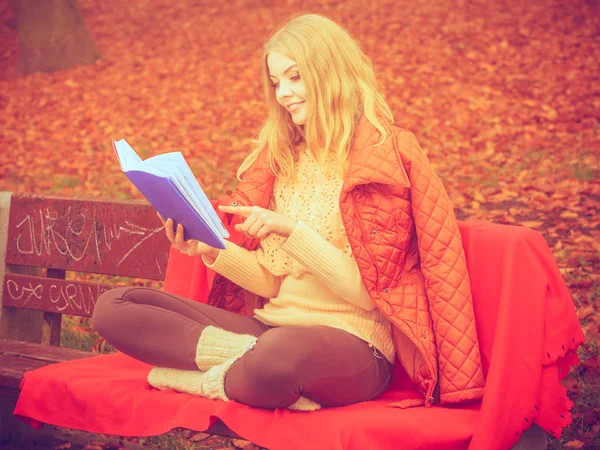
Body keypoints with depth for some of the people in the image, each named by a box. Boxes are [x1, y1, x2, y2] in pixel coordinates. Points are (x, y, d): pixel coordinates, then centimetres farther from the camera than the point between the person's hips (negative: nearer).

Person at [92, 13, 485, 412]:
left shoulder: (382, 154, -3)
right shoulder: (283, 154, 15)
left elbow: (369, 289, -10)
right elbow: (273, 280, 13)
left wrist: (291, 230, -18)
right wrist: (212, 251, -5)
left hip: (352, 344, -7)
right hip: (274, 328, 7)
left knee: (280, 353, -44)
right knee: (114, 307, -7)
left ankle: (211, 380, -14)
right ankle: (249, 356, -16)